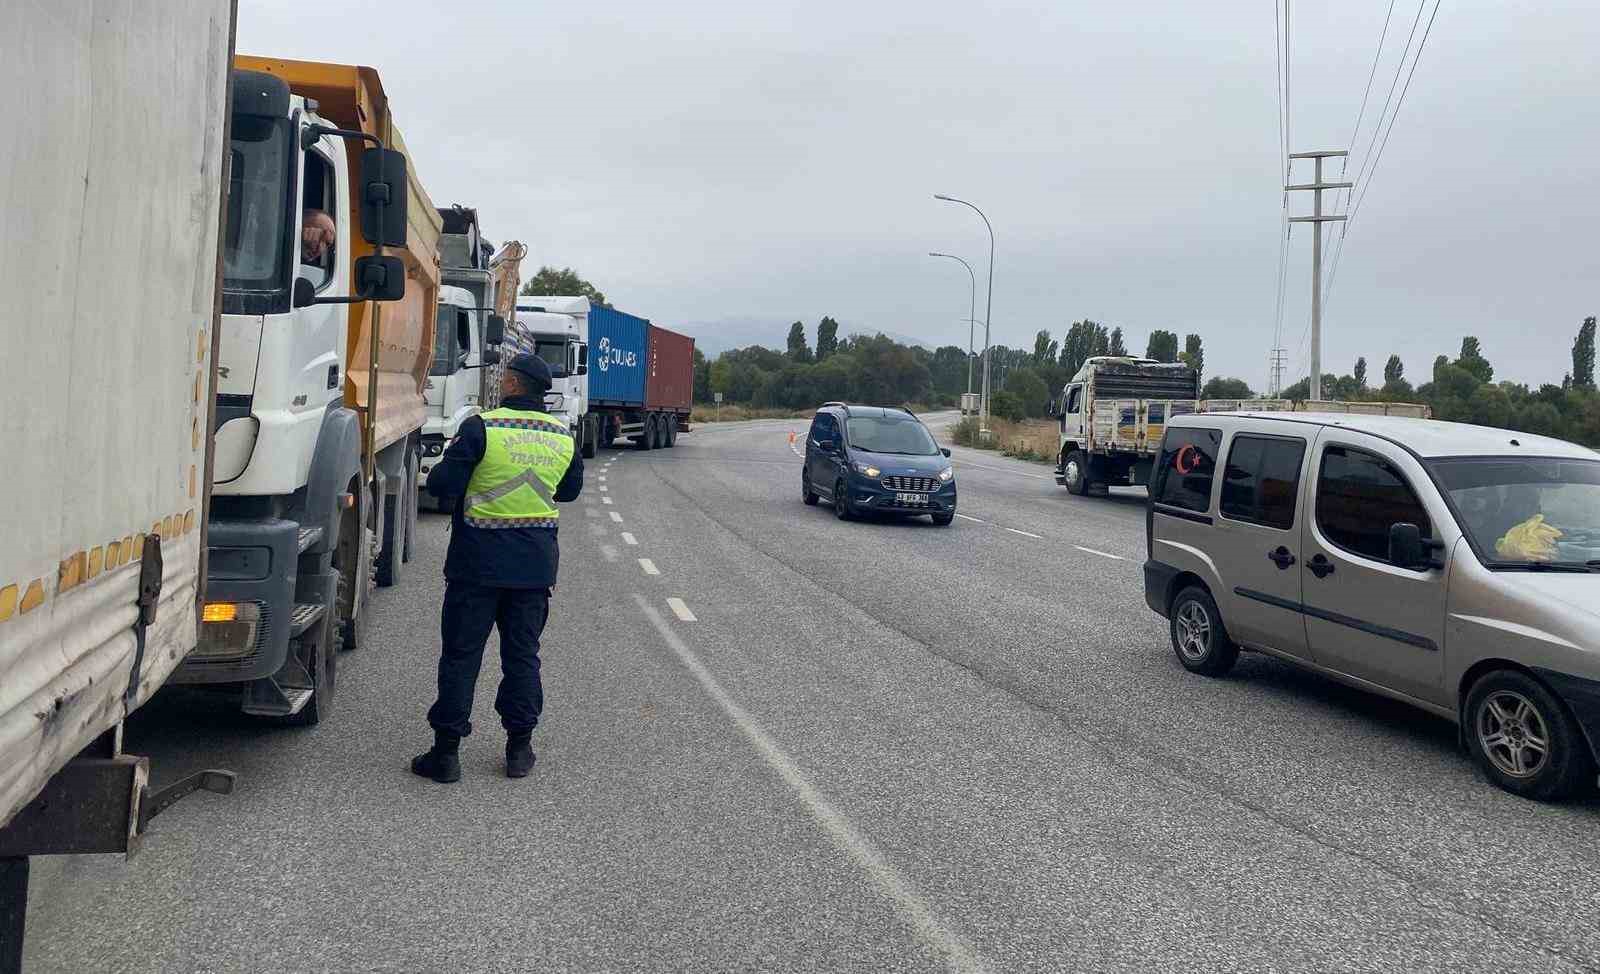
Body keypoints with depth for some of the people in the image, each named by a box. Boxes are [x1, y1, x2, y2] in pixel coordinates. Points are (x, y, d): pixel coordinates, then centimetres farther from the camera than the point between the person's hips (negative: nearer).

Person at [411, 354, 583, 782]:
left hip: (479, 559, -4)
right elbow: (569, 490, 17)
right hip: (536, 563, 4)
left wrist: (451, 457, 8)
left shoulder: (481, 428, -12)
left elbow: (442, 485, -12)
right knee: (523, 654, 13)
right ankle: (519, 749, 19)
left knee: (460, 654, 5)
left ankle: (446, 752, 9)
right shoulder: (563, 436, 3)